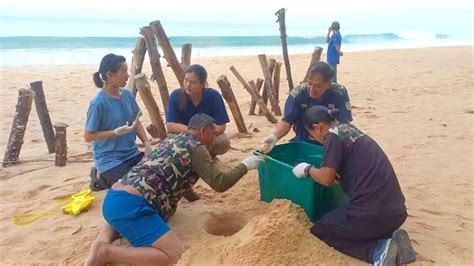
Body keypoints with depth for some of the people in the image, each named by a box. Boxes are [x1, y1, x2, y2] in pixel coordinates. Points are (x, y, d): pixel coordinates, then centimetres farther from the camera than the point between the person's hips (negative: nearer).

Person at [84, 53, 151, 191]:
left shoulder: (127, 94, 0)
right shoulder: (99, 103, -19)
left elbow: (136, 121, 8)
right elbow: (88, 136, -14)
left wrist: (146, 143, -7)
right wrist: (117, 132, -23)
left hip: (132, 154, 6)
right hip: (109, 160, -6)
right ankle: (101, 177, 15)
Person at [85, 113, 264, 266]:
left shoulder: (170, 141, 26)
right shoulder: (196, 147, 1)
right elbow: (220, 184, -1)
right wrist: (245, 166, 13)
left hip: (112, 198, 10)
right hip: (131, 205, -9)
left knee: (120, 217, 44)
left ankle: (102, 242, 12)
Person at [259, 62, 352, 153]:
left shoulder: (340, 93, -16)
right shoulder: (297, 93, -15)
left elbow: (344, 124, -14)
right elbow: (287, 122, -17)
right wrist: (274, 136, -36)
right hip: (302, 143, 1)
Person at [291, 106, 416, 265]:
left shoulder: (333, 135, -8)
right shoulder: (350, 129, 15)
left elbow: (326, 178, -12)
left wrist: (308, 169, 8)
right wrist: (316, 169, 27)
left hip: (373, 212, -8)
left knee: (319, 231, 15)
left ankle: (377, 250, -4)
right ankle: (392, 238, 10)